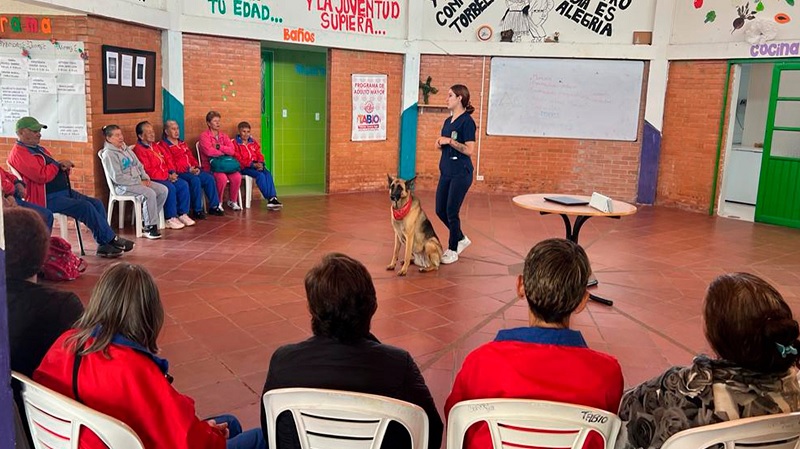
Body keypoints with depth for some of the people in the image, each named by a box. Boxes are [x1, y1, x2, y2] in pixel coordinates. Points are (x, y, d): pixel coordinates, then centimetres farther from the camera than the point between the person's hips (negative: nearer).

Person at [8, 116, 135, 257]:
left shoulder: (40, 149, 22)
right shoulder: (19, 153, -9)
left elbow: (54, 169, 23)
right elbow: (41, 176, -22)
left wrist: (64, 167, -3)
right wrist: (58, 165, -5)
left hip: (64, 191, 10)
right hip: (47, 198, -10)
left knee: (96, 203, -5)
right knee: (86, 207, -24)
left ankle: (104, 245, -10)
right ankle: (111, 239, -12)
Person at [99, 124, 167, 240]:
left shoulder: (125, 148, 16)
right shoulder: (108, 154, -10)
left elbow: (139, 165, 20)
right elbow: (117, 177, -17)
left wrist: (145, 178, 1)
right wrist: (138, 183, -17)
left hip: (138, 181, 9)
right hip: (123, 186, -9)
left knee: (163, 190, -8)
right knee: (150, 194, -31)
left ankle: (146, 220, -1)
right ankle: (149, 228, -23)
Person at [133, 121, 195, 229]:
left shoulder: (155, 146, 17)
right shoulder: (139, 150, -12)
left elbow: (167, 158, 19)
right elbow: (148, 170, -19)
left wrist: (172, 172, 1)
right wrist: (167, 176, -17)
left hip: (166, 176, 9)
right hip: (152, 179, -9)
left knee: (183, 185, -7)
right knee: (170, 188, -29)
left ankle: (183, 214, -2)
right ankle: (170, 219, -20)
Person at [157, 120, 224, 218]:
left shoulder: (182, 143, 25)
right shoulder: (163, 145, -3)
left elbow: (191, 157, 22)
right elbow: (170, 164, -13)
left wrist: (196, 167, 0)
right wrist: (188, 169, -18)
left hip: (192, 170, 8)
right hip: (179, 173, -8)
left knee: (209, 178, -12)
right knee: (195, 180, -32)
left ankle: (214, 206, -5)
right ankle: (197, 210, -24)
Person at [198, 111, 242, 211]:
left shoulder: (224, 136, 14)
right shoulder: (204, 135, -2)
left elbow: (232, 151, 0)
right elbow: (209, 151, -19)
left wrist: (218, 147, -12)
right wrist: (224, 152, -6)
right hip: (210, 166, -5)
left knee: (237, 176, -23)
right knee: (222, 178, -33)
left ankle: (233, 201, -2)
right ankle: (218, 203, -11)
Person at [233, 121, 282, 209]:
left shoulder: (253, 142, 19)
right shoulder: (235, 143, -1)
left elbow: (259, 154, 14)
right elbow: (239, 159, -10)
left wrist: (260, 163, -9)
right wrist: (253, 164, -19)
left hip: (256, 165, 5)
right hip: (244, 167, -5)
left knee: (268, 173, -24)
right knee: (260, 175, -30)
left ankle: (273, 197, -32)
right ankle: (270, 199, -29)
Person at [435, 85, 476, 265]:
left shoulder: (467, 121, -12)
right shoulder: (448, 121, 13)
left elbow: (469, 150, -18)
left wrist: (450, 141, -19)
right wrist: (440, 144, 2)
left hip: (460, 173, -9)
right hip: (446, 171, 9)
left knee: (451, 211, -1)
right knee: (440, 210, 11)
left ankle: (452, 250, 15)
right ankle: (461, 239, 31)